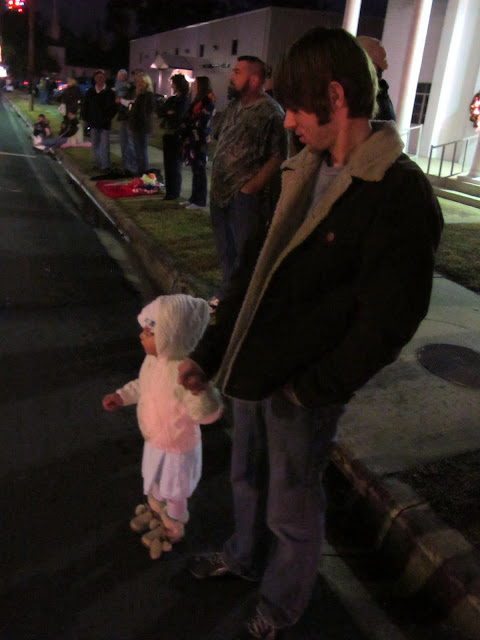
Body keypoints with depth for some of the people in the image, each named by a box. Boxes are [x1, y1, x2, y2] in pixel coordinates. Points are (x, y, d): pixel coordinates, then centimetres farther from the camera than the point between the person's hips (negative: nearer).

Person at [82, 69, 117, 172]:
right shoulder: (90, 91, 8)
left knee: (105, 145, -5)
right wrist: (85, 118, 6)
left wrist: (108, 117, -11)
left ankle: (105, 165, -3)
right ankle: (97, 163, 19)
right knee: (95, 144, 10)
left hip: (105, 123, -4)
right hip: (93, 122, 4)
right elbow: (85, 106, 12)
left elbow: (113, 107, 0)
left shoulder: (109, 92, -2)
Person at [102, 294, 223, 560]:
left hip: (175, 448, -8)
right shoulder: (153, 359, -13)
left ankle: (172, 529, 51)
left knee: (172, 493, 21)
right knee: (153, 482, 34)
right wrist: (121, 396, 6)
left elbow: (207, 414, -44)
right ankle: (154, 510, 65)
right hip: (154, 440, 8)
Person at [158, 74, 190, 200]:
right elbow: (160, 112, 7)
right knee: (168, 163, 8)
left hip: (177, 136, -7)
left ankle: (174, 192, 9)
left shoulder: (185, 101, -8)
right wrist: (169, 113, -10)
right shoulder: (171, 99, 13)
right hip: (168, 134, 7)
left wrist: (167, 114, -1)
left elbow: (177, 117, -17)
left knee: (174, 164, 0)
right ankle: (169, 190, 16)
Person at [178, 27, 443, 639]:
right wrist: (209, 353, 5)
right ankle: (244, 555, 57)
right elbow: (255, 269, 7)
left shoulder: (400, 193, -20)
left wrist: (306, 391, -14)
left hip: (302, 394, -6)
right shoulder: (303, 170, 4)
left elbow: (385, 324, -20)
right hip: (251, 370, 7)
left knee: (291, 512, 16)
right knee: (247, 481, 27)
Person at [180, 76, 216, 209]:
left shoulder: (207, 102, -11)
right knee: (195, 170, 12)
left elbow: (201, 124, -16)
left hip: (199, 141, -9)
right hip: (193, 140, 9)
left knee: (199, 170, -4)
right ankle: (194, 198, 18)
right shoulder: (198, 101, 17)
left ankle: (199, 201, 2)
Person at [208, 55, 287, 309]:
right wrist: (216, 180, 11)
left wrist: (249, 188, -18)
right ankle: (226, 294, 38)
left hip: (246, 197, -8)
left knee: (245, 253, 1)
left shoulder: (271, 113, -13)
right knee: (225, 250, 20)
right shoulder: (234, 105, 11)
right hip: (220, 192, 8)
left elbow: (277, 158, -17)